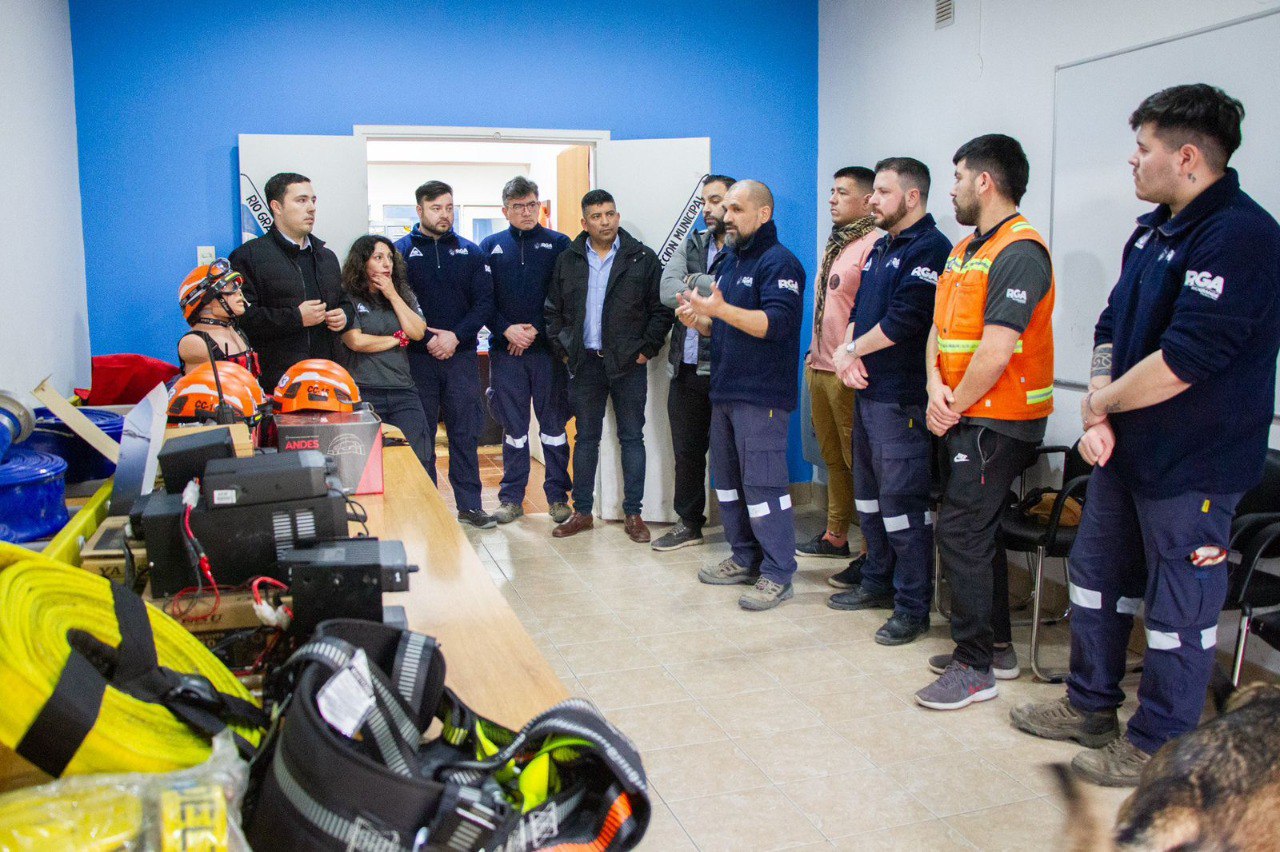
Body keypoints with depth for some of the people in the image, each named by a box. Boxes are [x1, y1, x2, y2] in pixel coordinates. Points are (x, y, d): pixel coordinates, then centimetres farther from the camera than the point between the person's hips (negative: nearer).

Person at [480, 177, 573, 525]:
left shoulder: (559, 244, 4)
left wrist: (537, 330, -11)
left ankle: (557, 496, 14)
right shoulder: (490, 247, 9)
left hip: (548, 349, -1)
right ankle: (512, 498, 16)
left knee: (553, 424, 5)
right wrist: (507, 330, -10)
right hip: (505, 350, 1)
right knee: (513, 427, 7)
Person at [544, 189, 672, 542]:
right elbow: (554, 311, 13)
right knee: (586, 437, 9)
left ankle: (633, 514, 11)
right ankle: (582, 511, 18)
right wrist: (563, 350, 4)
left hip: (628, 364, -2)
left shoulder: (642, 258, -1)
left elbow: (661, 310, 0)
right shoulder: (568, 260, 7)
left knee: (632, 437, 4)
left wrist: (647, 349, -5)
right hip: (585, 363, 2)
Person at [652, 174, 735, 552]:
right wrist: (716, 295, -12)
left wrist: (694, 283, -12)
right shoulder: (690, 246, 13)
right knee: (686, 452, 16)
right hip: (686, 369, 6)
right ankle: (689, 524, 31)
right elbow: (668, 292, -2)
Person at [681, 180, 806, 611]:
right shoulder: (730, 263, 19)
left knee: (763, 483, -8)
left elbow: (777, 323, -23)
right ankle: (745, 559, 26)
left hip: (761, 396, -9)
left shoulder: (778, 263, -10)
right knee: (727, 478, 14)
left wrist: (720, 309, -30)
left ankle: (778, 574, 1)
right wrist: (698, 320, 3)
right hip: (725, 390, 10)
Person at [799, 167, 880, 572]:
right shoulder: (835, 244, 17)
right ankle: (835, 536, 29)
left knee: (859, 462, -3)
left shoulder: (873, 246, -13)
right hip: (819, 368, 9)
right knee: (833, 457, 17)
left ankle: (871, 554, 5)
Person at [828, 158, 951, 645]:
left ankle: (913, 607, 4)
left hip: (903, 398, -10)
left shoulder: (930, 249, -11)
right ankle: (878, 583, 31)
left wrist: (852, 349, -7)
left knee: (902, 502, -6)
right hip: (867, 391, 10)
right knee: (869, 494, 17)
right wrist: (847, 353, -3)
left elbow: (904, 320, -21)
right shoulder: (881, 248, 18)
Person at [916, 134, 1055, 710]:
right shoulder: (964, 249, 15)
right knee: (978, 531, 16)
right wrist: (936, 386, -6)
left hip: (998, 421, -10)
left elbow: (996, 350, -23)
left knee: (960, 532, -9)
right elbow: (940, 326, 11)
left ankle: (974, 667, 2)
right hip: (965, 418, 10)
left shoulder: (1019, 252, -17)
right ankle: (995, 646, 29)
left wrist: (956, 406, -12)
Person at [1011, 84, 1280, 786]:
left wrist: (1099, 402, -11)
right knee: (1096, 572, 18)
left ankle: (1158, 744, 21)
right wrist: (1097, 417, -5)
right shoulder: (1154, 229, 10)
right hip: (1123, 451, 10)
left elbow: (1184, 361, -26)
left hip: (1191, 463, -9)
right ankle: (1091, 707, 35)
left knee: (1178, 607, 5)